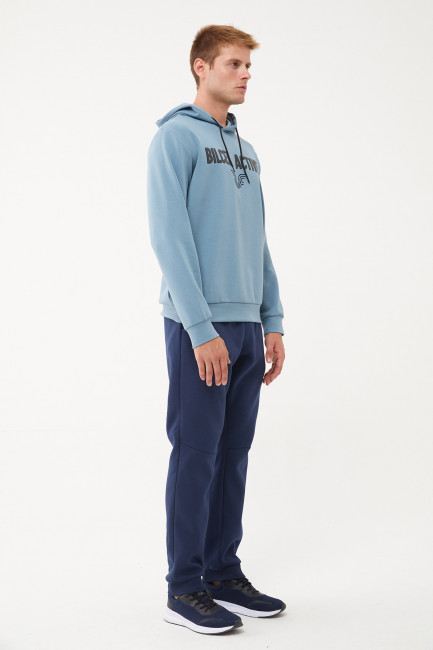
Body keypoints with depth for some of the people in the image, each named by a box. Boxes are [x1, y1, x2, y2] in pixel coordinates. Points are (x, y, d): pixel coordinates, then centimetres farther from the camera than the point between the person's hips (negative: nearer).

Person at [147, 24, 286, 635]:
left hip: (247, 325, 7)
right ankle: (185, 589, 7)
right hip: (200, 326, -7)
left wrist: (272, 322, 12)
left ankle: (224, 572, 22)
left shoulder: (246, 150, 18)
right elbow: (169, 237, -13)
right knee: (196, 453, -3)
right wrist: (202, 329, -18)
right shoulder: (176, 137, -5)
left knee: (233, 453, 11)